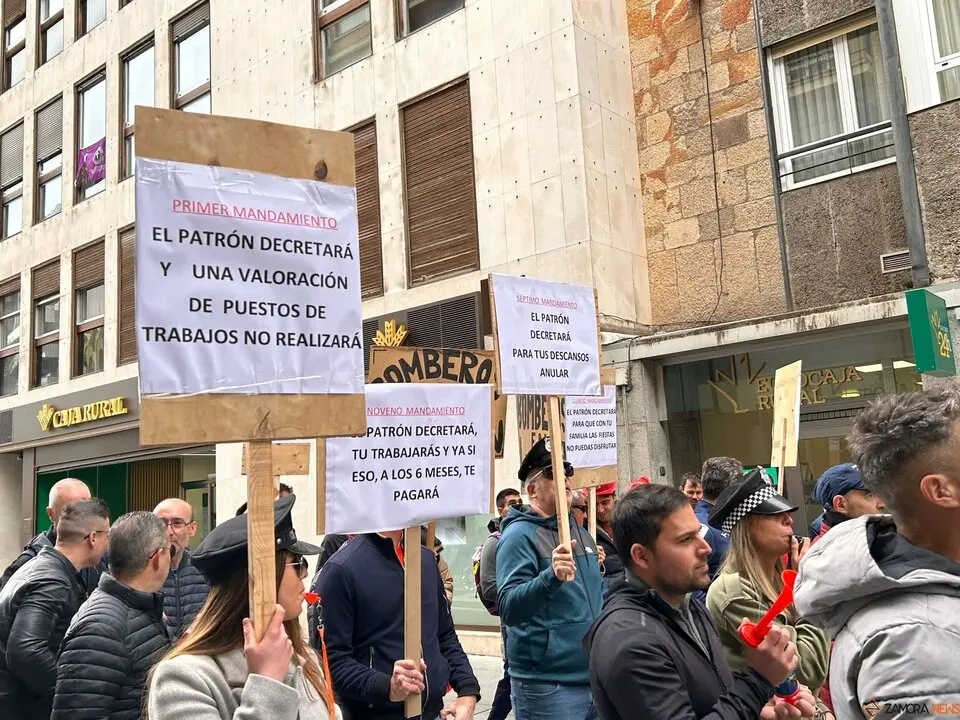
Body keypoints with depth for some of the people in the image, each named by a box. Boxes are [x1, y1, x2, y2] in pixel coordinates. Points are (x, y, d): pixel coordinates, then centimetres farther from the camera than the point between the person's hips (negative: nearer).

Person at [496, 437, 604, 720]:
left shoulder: (580, 533, 12)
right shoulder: (520, 534, -12)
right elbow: (507, 608, -22)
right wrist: (551, 576, -36)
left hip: (595, 677, 7)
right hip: (547, 686, -7)